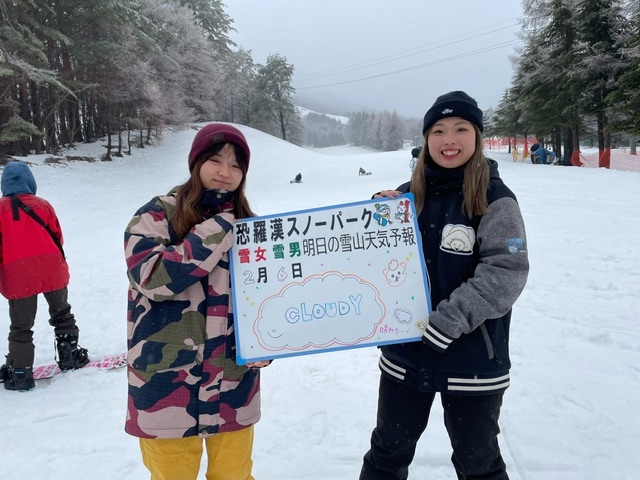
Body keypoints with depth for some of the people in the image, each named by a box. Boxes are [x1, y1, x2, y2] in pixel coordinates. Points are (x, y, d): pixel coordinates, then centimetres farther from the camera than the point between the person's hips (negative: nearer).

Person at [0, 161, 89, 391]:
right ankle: (70, 355, 26)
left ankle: (19, 372, 11)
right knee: (61, 314, 21)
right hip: (51, 269, 2)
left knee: (21, 326, 8)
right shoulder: (42, 205, 5)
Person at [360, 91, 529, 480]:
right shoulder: (409, 195, 1)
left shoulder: (496, 200, -11)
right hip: (405, 354, 4)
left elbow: (506, 273, -19)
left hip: (472, 361, -3)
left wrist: (445, 323, -24)